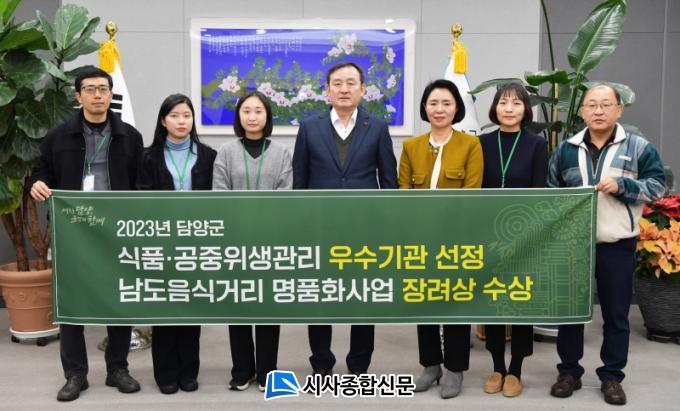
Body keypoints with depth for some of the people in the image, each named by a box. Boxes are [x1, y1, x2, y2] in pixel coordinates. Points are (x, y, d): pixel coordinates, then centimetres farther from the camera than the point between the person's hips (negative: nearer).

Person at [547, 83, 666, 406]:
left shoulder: (638, 147, 0)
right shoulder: (566, 149, 7)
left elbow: (658, 185, -2)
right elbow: (552, 191, 12)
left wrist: (622, 185, -16)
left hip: (618, 245, -1)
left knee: (616, 314, 7)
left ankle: (611, 376, 21)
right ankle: (569, 371, 22)